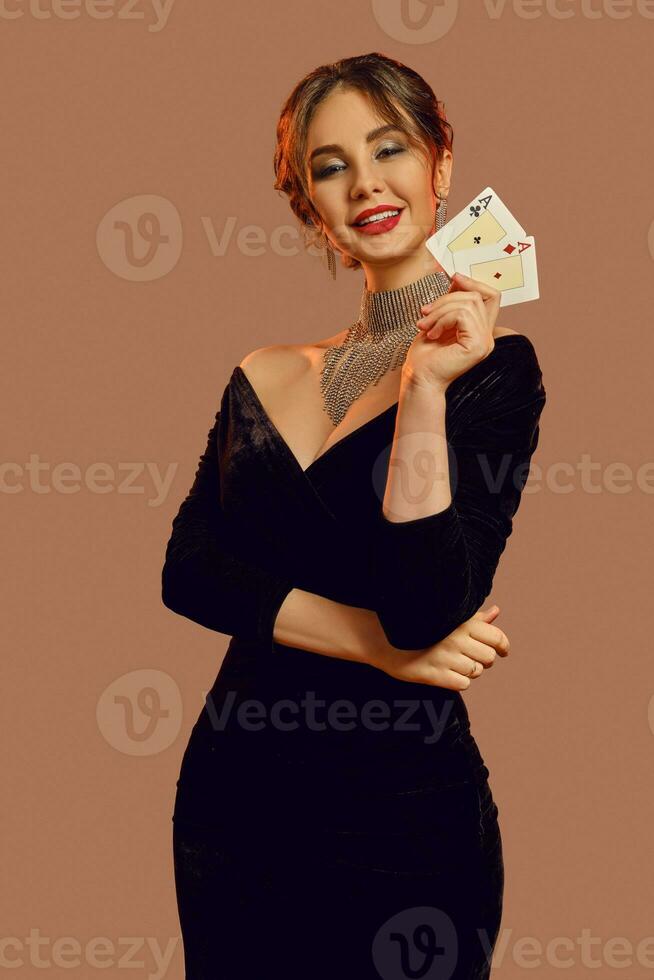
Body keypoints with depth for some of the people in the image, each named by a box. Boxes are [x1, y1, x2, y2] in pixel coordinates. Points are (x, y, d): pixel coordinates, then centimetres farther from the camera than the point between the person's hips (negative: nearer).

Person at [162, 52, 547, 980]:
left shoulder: (492, 363, -8)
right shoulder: (262, 378, 7)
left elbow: (428, 607, -20)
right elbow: (185, 569, -4)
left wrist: (425, 389, -24)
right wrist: (371, 640, -15)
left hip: (398, 814, -4)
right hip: (229, 796, 5)